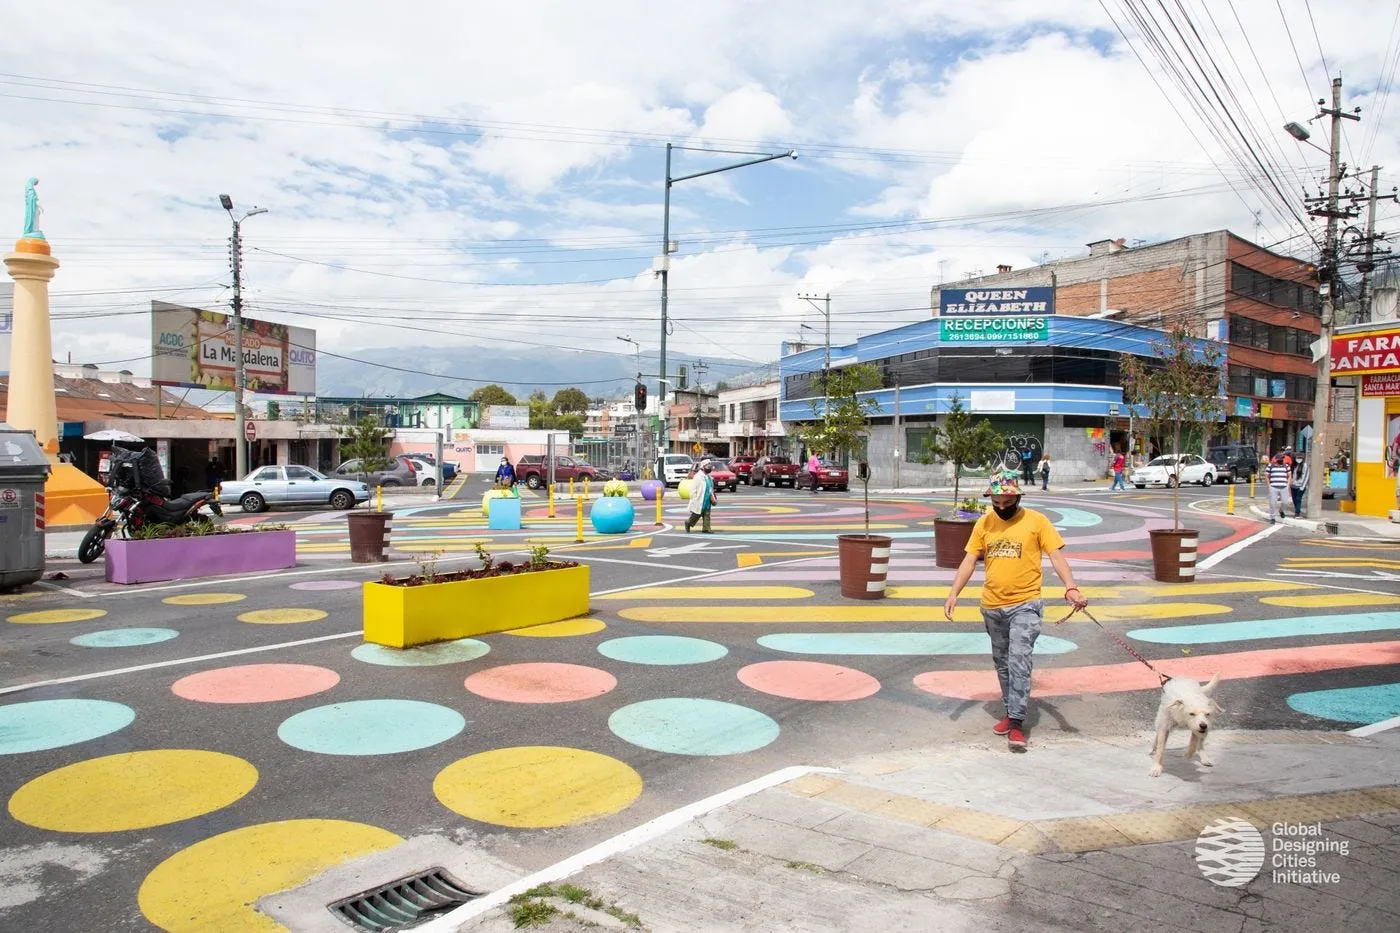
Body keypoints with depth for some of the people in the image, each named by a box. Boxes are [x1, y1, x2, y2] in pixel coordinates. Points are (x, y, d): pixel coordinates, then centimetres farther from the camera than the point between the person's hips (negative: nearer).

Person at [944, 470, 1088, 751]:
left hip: (1025, 604, -4)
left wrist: (1071, 588, -25)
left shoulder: (1036, 521, -5)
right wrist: (953, 593, -5)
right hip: (992, 606, 5)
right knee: (1002, 663, 15)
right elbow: (969, 560, 5)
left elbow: (1056, 556, -9)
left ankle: (1017, 723, -9)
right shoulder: (984, 523, 5)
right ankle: (1012, 712, 30)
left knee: (1019, 660, -14)